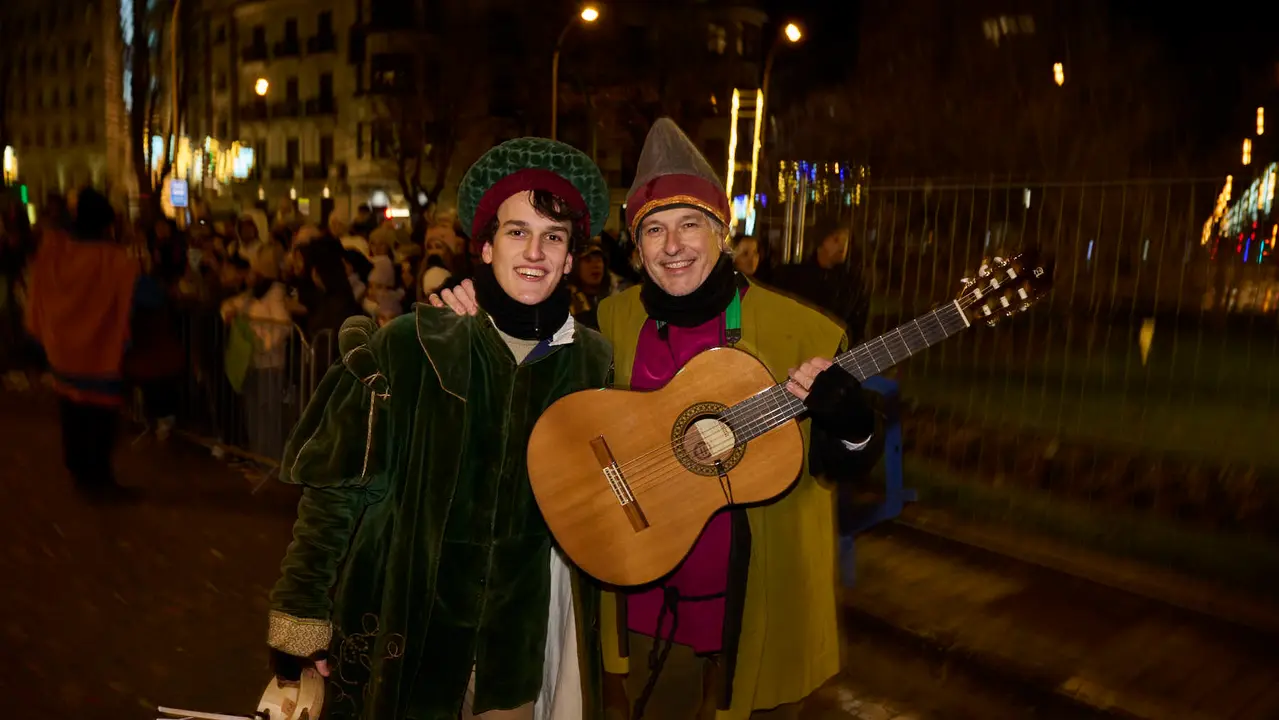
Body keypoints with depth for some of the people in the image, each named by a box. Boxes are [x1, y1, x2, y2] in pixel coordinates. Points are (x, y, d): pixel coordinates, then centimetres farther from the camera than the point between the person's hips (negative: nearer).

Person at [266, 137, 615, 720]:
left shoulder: (591, 359, -2)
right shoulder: (413, 347, -13)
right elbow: (338, 485, -9)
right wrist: (301, 614, -9)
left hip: (532, 613, 3)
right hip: (412, 607, -2)